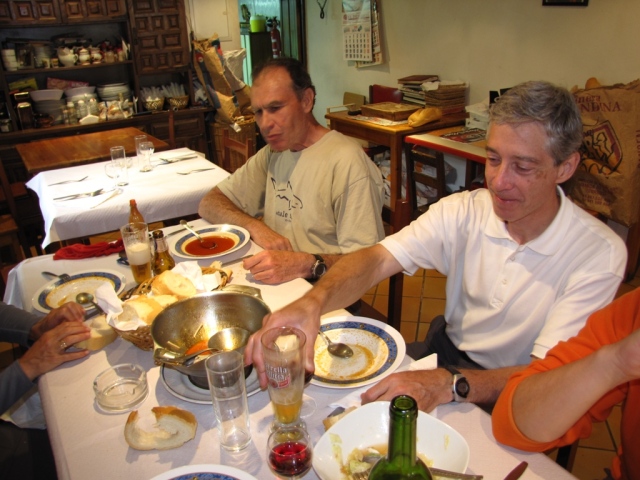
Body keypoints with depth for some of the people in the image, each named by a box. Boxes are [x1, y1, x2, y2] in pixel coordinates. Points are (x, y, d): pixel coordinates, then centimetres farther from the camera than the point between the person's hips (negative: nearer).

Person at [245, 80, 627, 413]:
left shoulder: (599, 255, -19)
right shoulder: (464, 211, -9)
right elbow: (379, 259, -20)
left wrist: (449, 385, -41)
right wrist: (313, 302, -42)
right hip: (445, 353, 4)